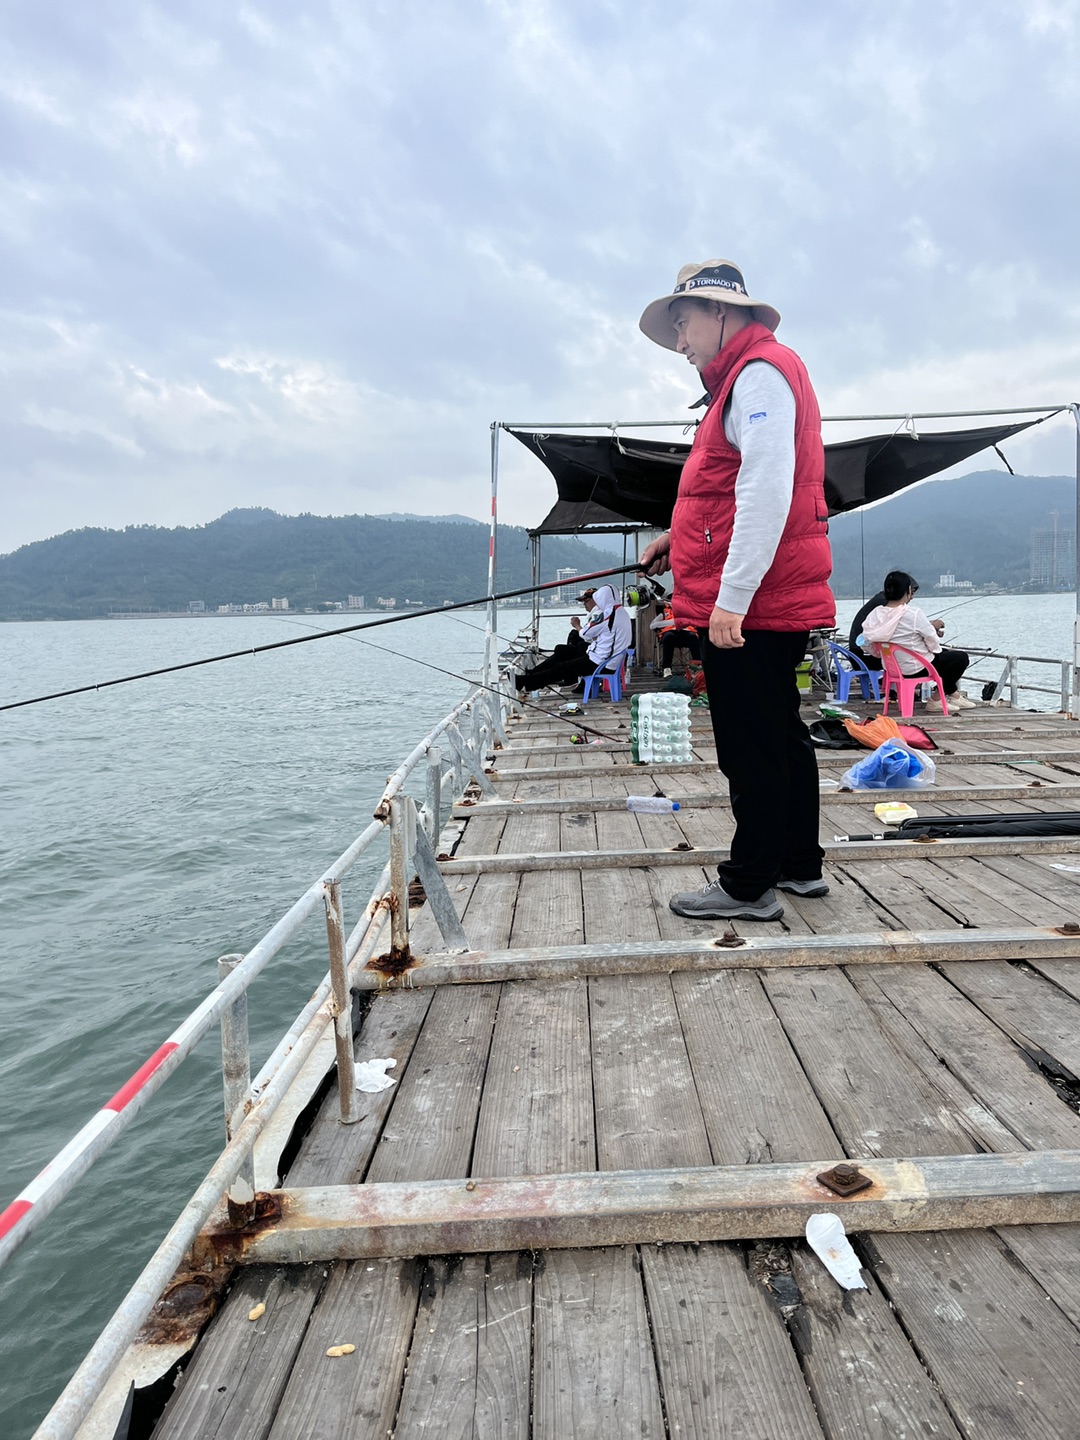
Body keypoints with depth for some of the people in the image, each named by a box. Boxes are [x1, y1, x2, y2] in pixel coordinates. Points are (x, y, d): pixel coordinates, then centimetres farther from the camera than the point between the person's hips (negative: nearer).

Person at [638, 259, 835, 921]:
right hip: (775, 604, 11)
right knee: (781, 733, 16)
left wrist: (732, 597, -26)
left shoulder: (759, 371, -10)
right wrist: (680, 538, 22)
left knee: (752, 745, -4)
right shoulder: (748, 375, 23)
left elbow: (768, 490, -22)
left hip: (750, 604, -11)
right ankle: (800, 865, 28)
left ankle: (750, 886, 5)